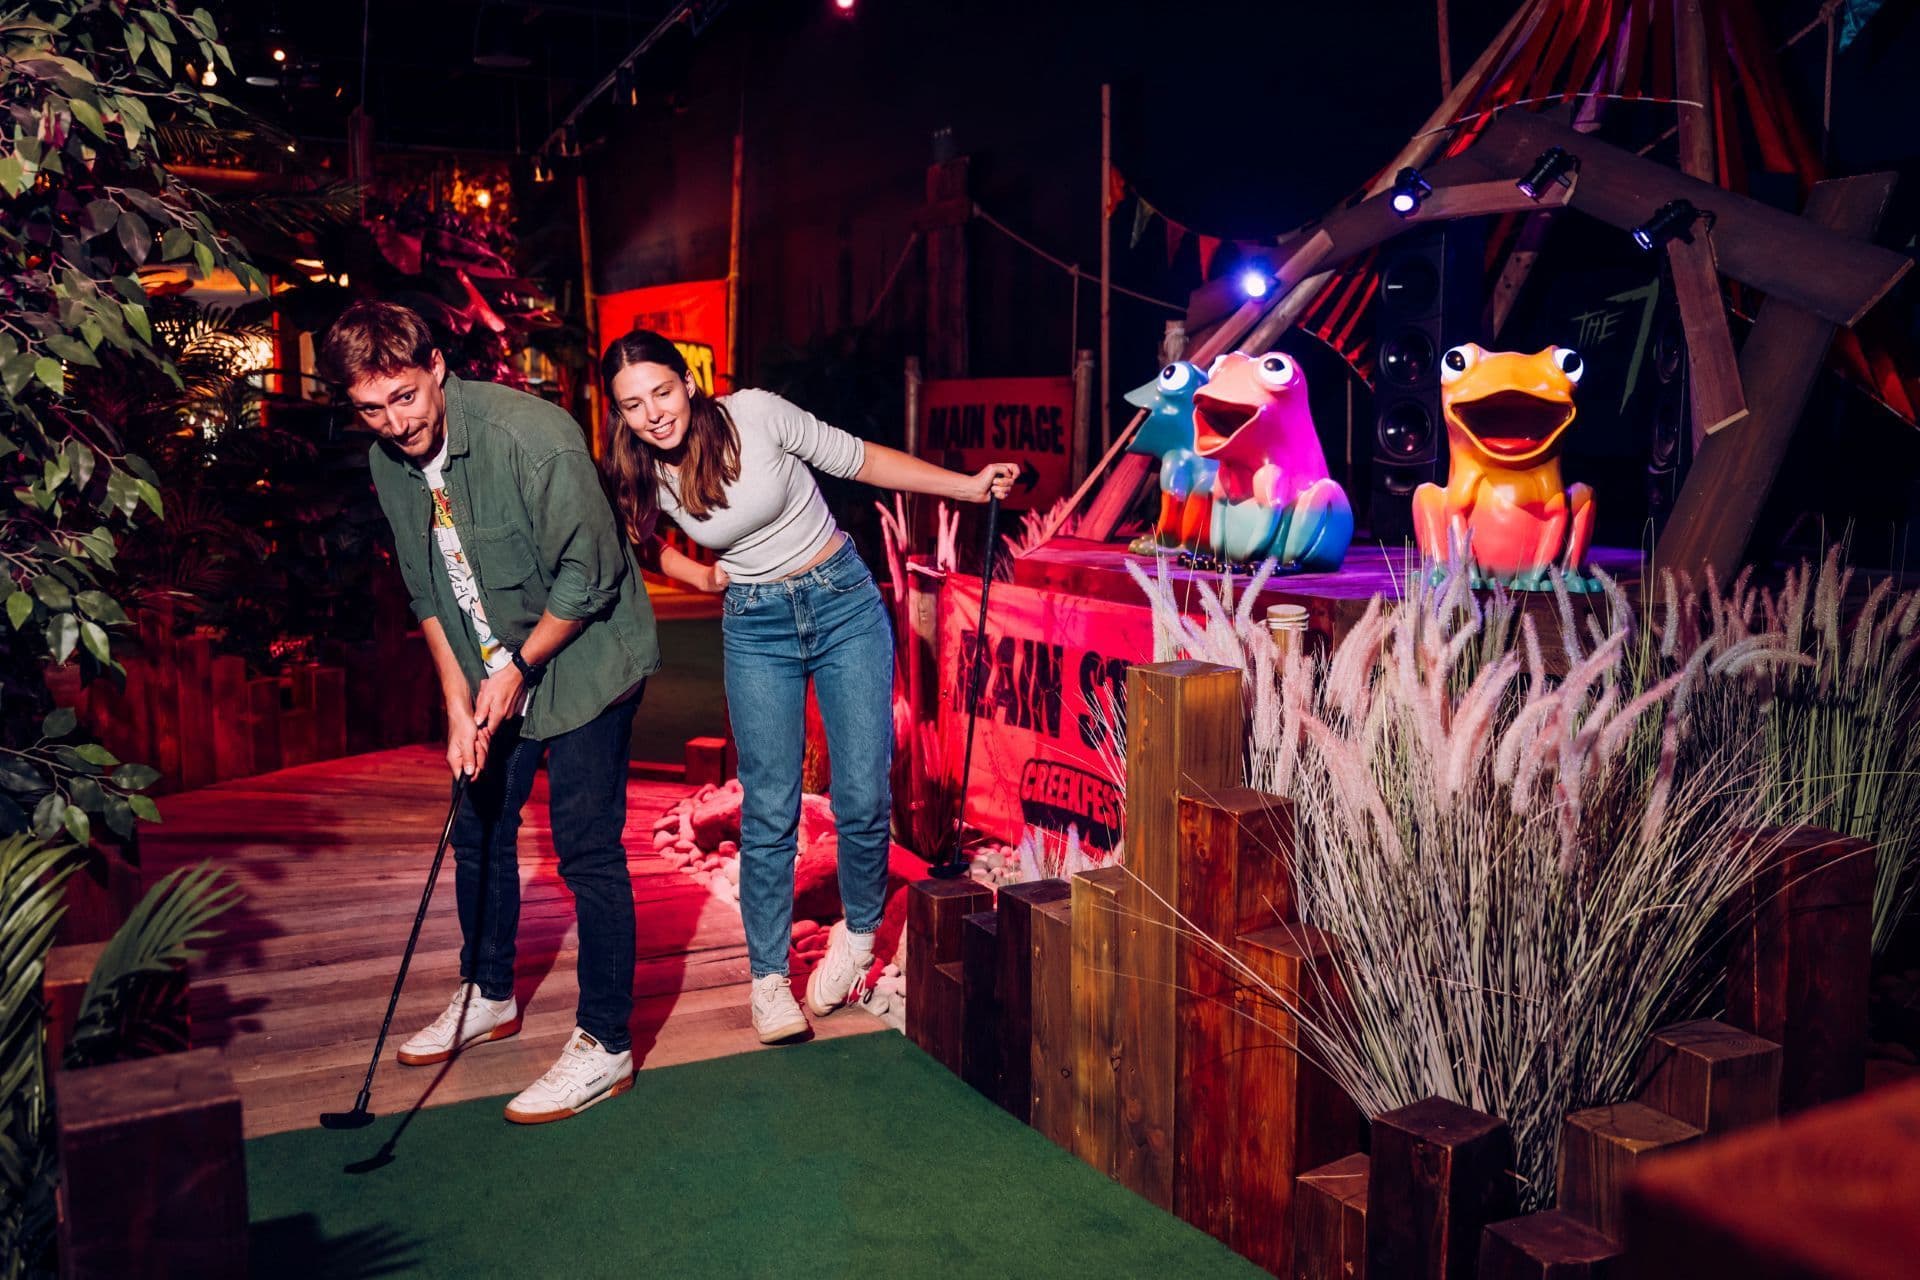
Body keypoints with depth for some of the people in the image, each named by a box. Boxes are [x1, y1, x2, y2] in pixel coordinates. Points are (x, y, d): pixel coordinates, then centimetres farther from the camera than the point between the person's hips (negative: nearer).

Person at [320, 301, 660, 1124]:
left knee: (586, 848, -7)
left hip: (581, 659, -7)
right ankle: (488, 995, 37)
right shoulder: (390, 463, -3)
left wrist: (518, 669, -14)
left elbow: (589, 577, -21)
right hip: (497, 671, 8)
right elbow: (428, 592, 6)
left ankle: (606, 1044, 4)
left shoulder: (531, 437, -26)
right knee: (478, 831, 17)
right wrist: (458, 702, -2)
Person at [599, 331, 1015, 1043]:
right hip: (756, 629, 2)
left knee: (863, 798, -4)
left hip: (844, 602, -1)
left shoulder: (757, 415, -13)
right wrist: (708, 579, 5)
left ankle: (860, 931, 23)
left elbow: (859, 460, -4)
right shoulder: (644, 477, -4)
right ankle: (768, 977, 12)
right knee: (768, 811, -4)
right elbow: (640, 539, 19)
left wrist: (969, 486, -6)